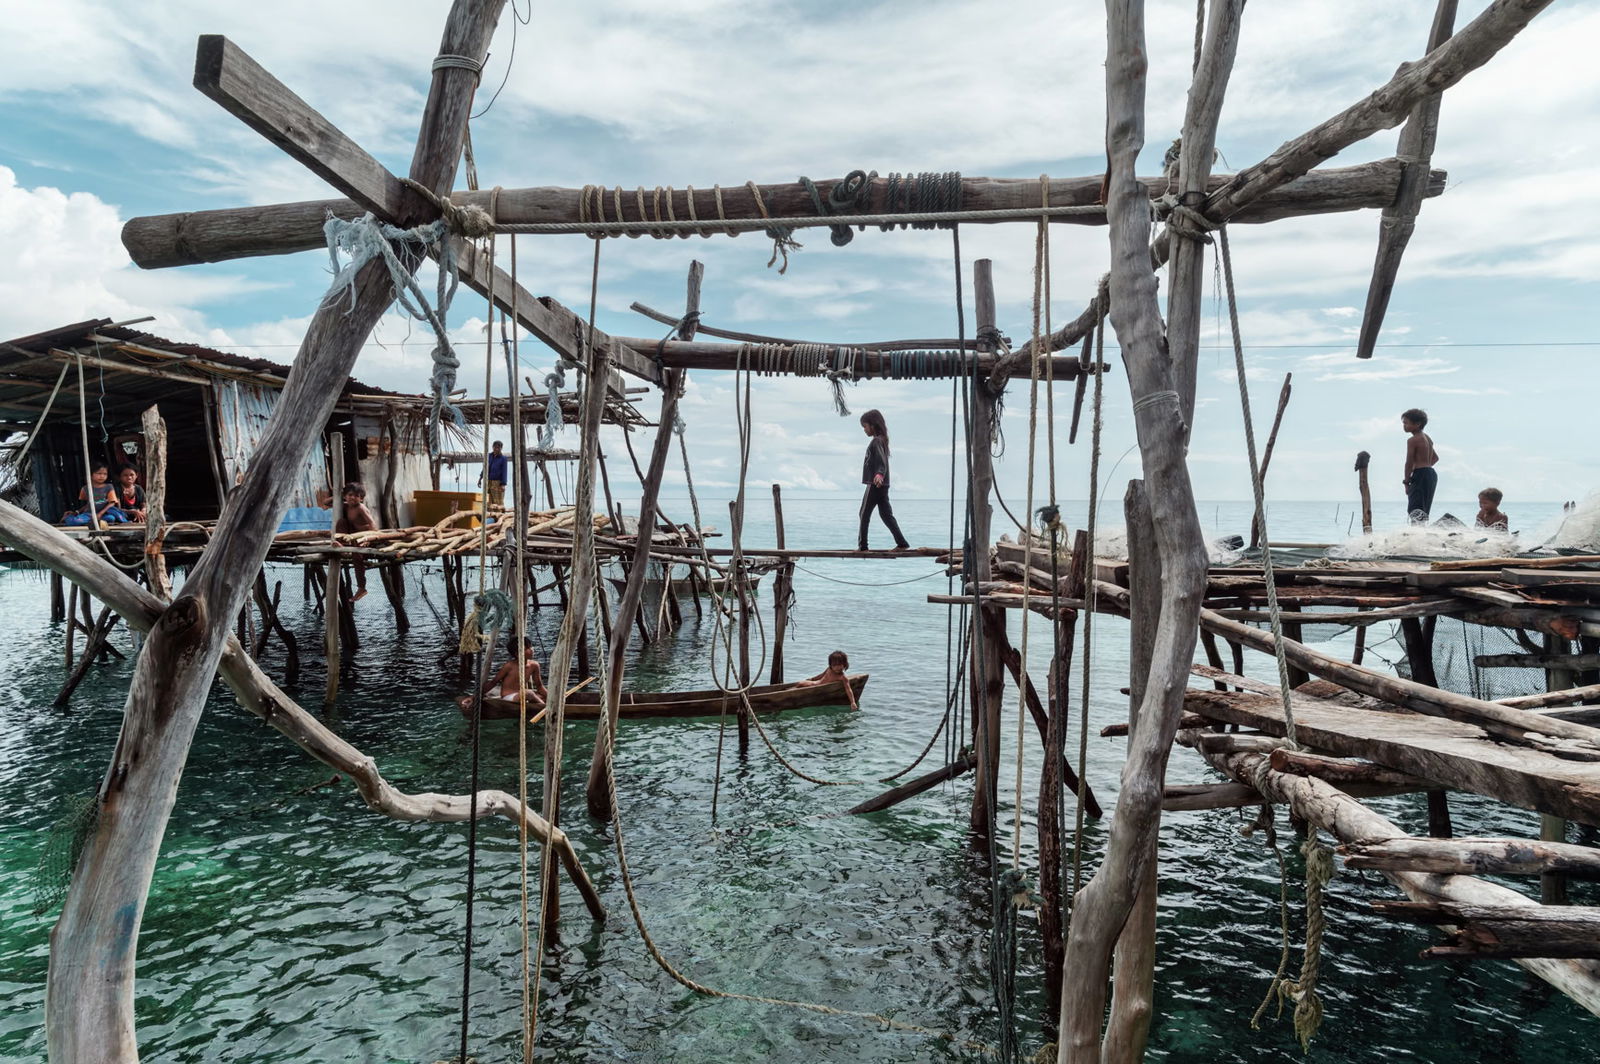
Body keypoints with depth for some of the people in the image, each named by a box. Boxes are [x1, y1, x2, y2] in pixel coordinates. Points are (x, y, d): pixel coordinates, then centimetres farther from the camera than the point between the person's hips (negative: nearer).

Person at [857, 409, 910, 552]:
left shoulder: (876, 441, -12)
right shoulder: (881, 440, 17)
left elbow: (882, 460, -25)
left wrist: (880, 474, -42)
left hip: (875, 484, -9)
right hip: (882, 484, 9)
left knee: (864, 514, -1)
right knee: (886, 514, 8)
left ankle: (862, 545, 3)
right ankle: (902, 543, 5)